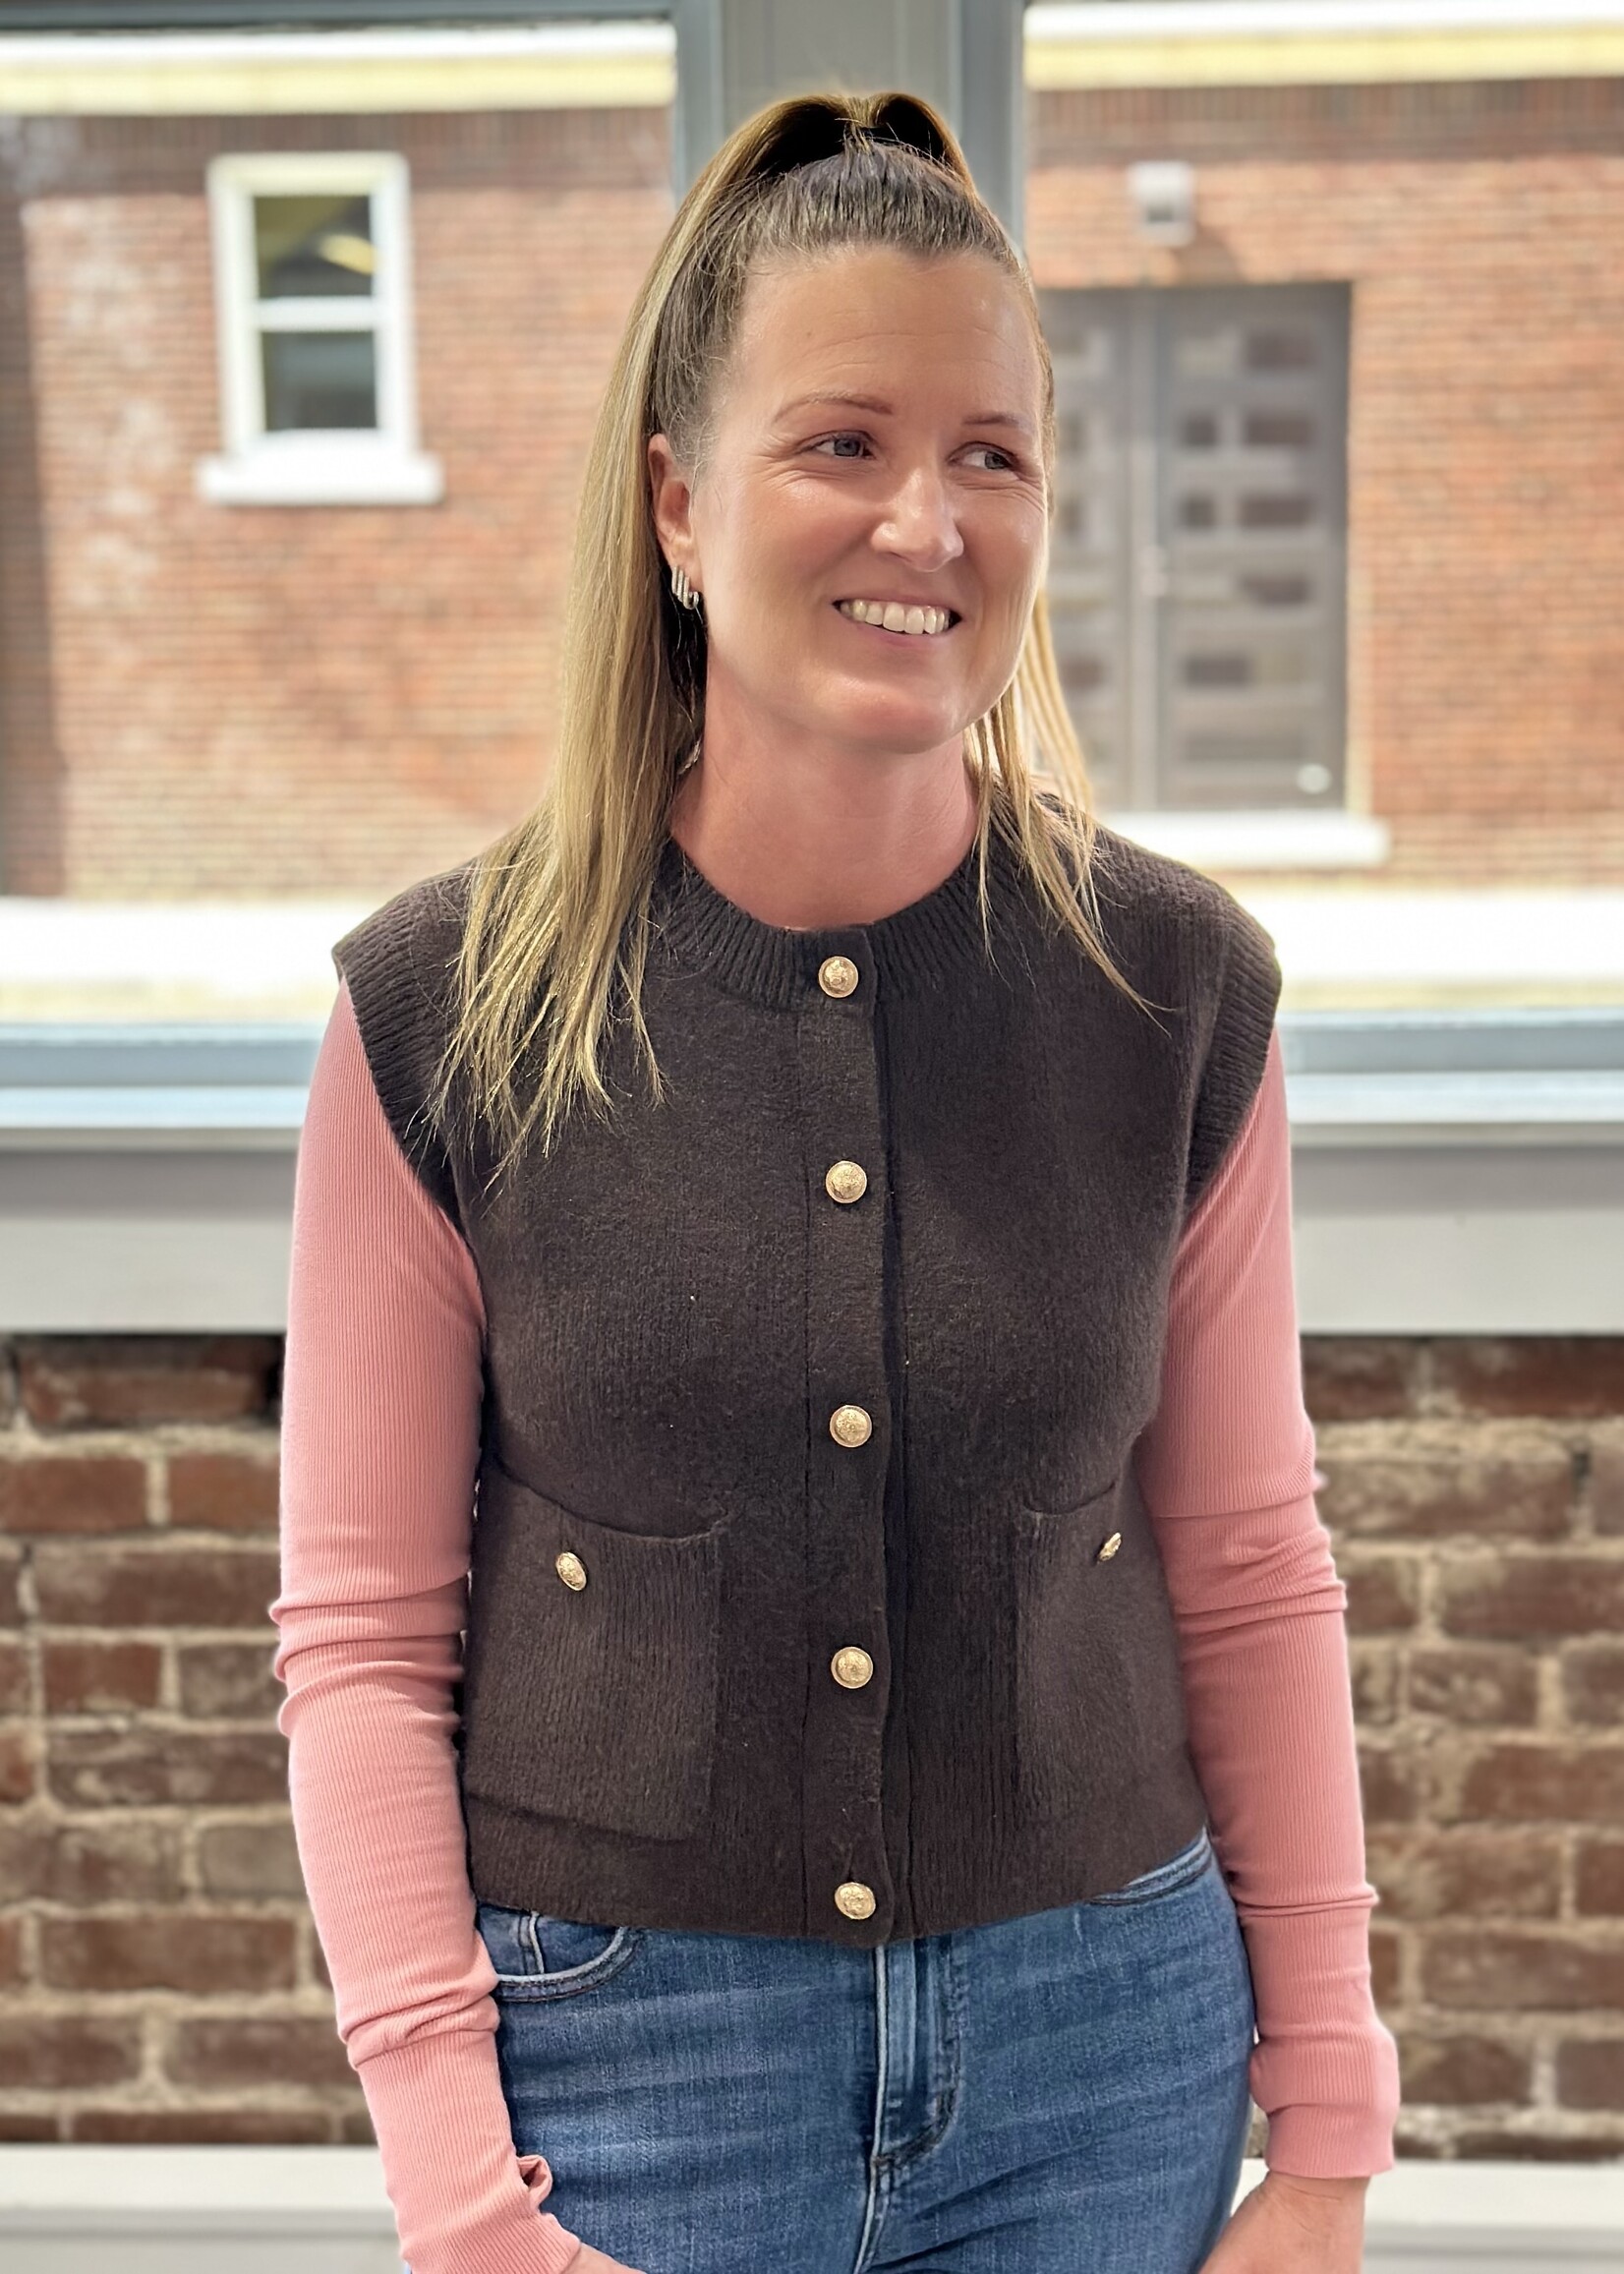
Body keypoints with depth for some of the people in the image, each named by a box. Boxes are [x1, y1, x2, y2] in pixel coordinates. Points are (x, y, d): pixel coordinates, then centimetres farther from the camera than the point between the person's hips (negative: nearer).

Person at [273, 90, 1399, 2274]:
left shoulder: (1178, 988, -7)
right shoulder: (443, 1009, -11)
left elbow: (1250, 1578, 1)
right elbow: (365, 1628, -6)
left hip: (1104, 2046, 2)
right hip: (623, 2049, -1)